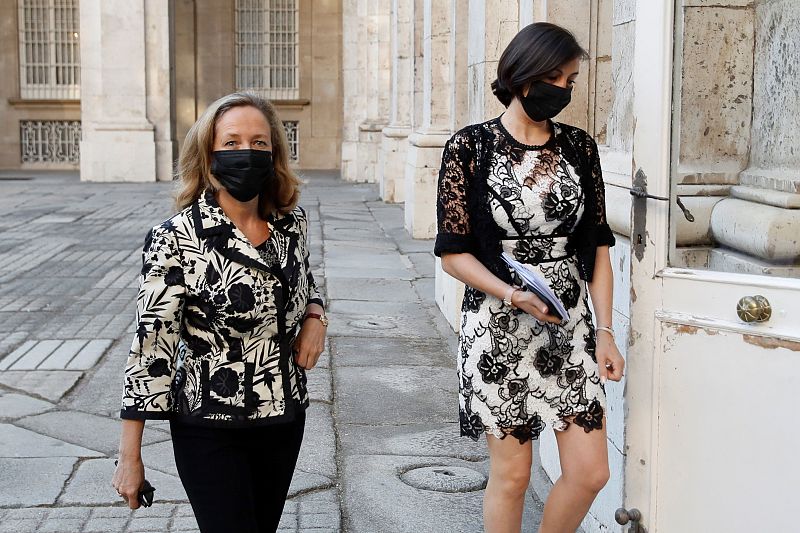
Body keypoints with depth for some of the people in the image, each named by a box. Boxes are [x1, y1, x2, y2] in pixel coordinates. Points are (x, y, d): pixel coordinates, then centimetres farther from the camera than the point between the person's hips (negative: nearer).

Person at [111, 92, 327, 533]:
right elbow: (151, 346, -14)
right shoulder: (177, 239, -16)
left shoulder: (292, 222, -1)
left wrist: (314, 316, -3)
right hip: (210, 430, -5)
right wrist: (130, 457, -13)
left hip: (285, 417, 5)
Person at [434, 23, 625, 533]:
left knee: (590, 472, 3)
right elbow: (454, 251, -6)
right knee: (512, 474, 5)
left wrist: (605, 330, 2)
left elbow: (597, 245, 8)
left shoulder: (580, 146, 5)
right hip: (499, 327, -4)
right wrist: (512, 294, -21)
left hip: (571, 327, 4)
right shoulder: (470, 147, -6)